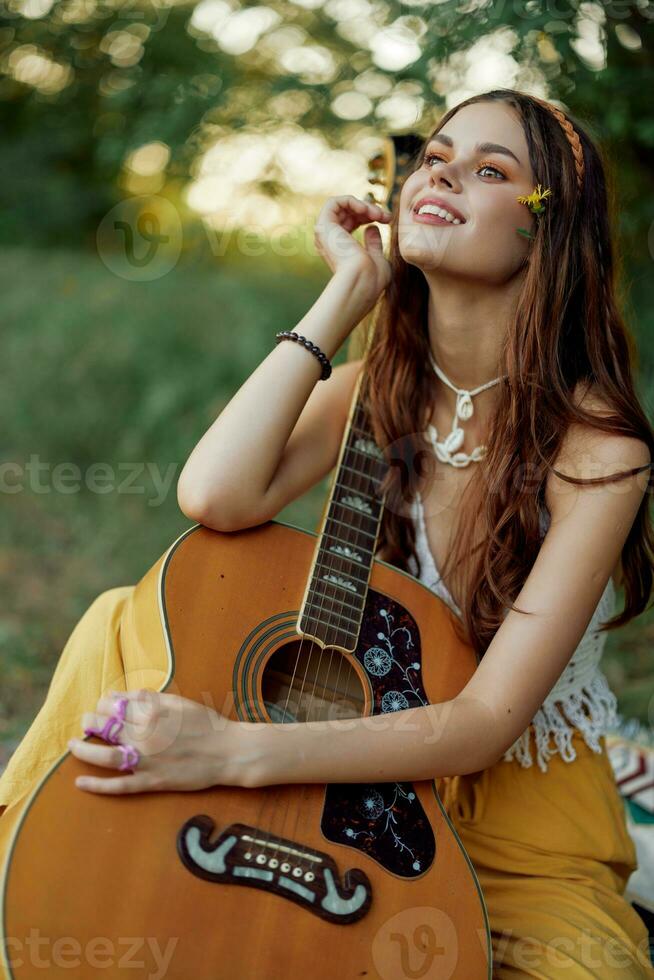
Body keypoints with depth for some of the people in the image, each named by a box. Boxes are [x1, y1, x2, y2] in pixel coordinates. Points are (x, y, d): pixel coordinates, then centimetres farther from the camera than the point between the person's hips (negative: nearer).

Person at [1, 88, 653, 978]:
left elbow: (488, 721, -24)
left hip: (528, 843, -2)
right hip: (362, 781, 3)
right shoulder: (380, 387, -2)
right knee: (126, 623, -15)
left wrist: (237, 753, -36)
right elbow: (215, 497, -22)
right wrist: (348, 292, -17)